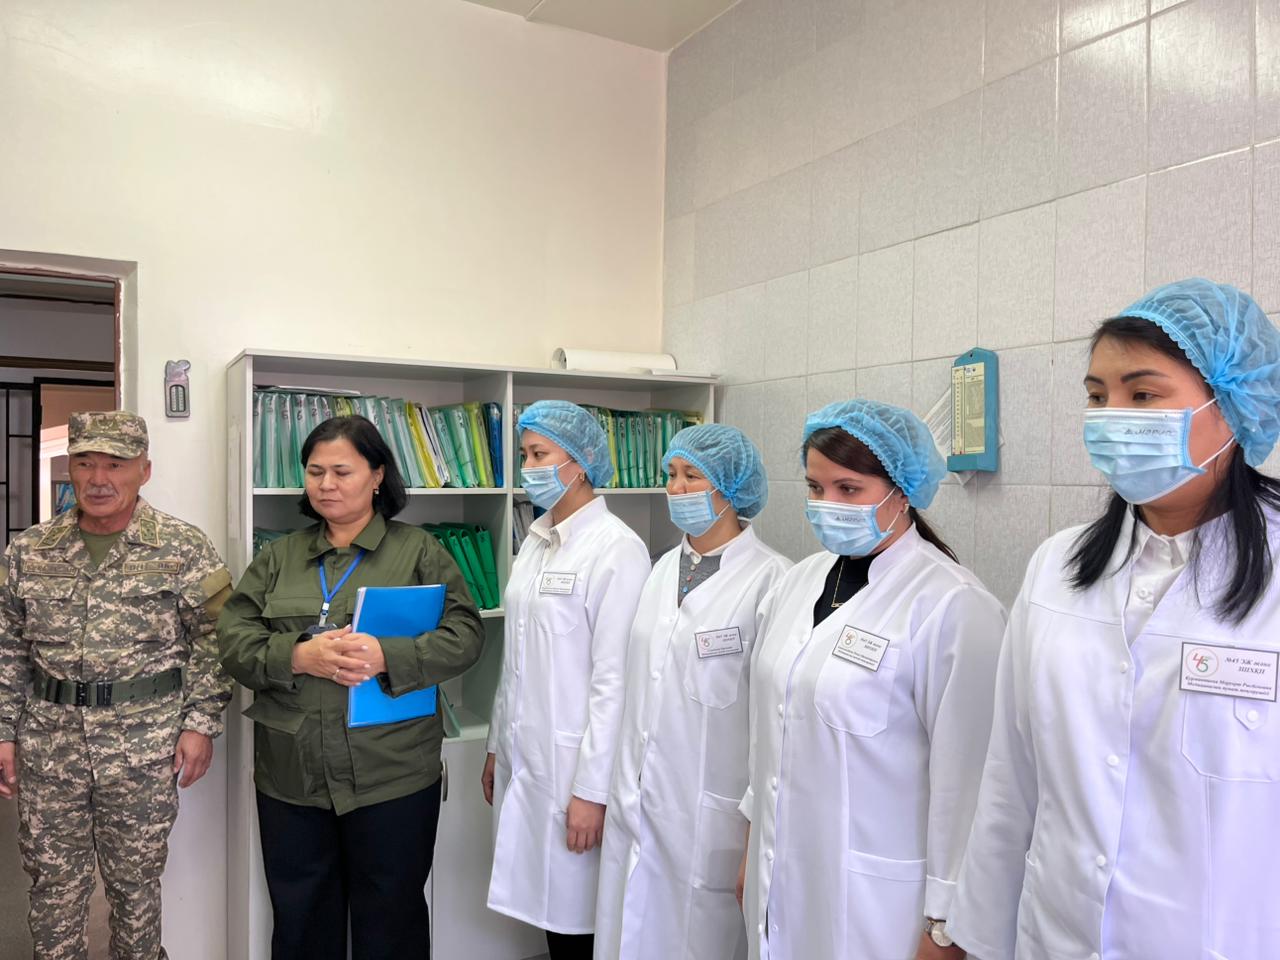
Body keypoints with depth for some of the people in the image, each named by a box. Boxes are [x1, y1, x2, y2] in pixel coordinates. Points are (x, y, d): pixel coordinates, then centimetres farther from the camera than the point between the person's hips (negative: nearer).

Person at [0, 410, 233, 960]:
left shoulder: (185, 549, -7)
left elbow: (211, 642, -5)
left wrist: (201, 723, -8)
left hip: (145, 744, -3)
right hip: (48, 740, 3)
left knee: (136, 881, 12)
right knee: (53, 881, 16)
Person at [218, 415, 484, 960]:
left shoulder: (419, 552, 0)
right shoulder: (278, 557, 10)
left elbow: (464, 635, -8)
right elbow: (234, 641, 2)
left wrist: (387, 657, -23)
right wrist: (298, 657, -17)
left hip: (391, 778, -3)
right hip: (290, 778, 3)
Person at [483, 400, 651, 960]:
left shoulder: (616, 549, -15)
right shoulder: (536, 540, 9)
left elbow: (615, 680, -18)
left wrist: (592, 789, -17)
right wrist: (497, 746, 17)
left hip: (573, 763, -7)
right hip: (524, 758, 7)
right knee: (546, 906, 17)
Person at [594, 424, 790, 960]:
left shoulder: (770, 579, -15)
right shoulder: (665, 568, 8)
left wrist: (760, 824, -10)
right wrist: (621, 786, 15)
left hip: (711, 816, -6)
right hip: (636, 805, 7)